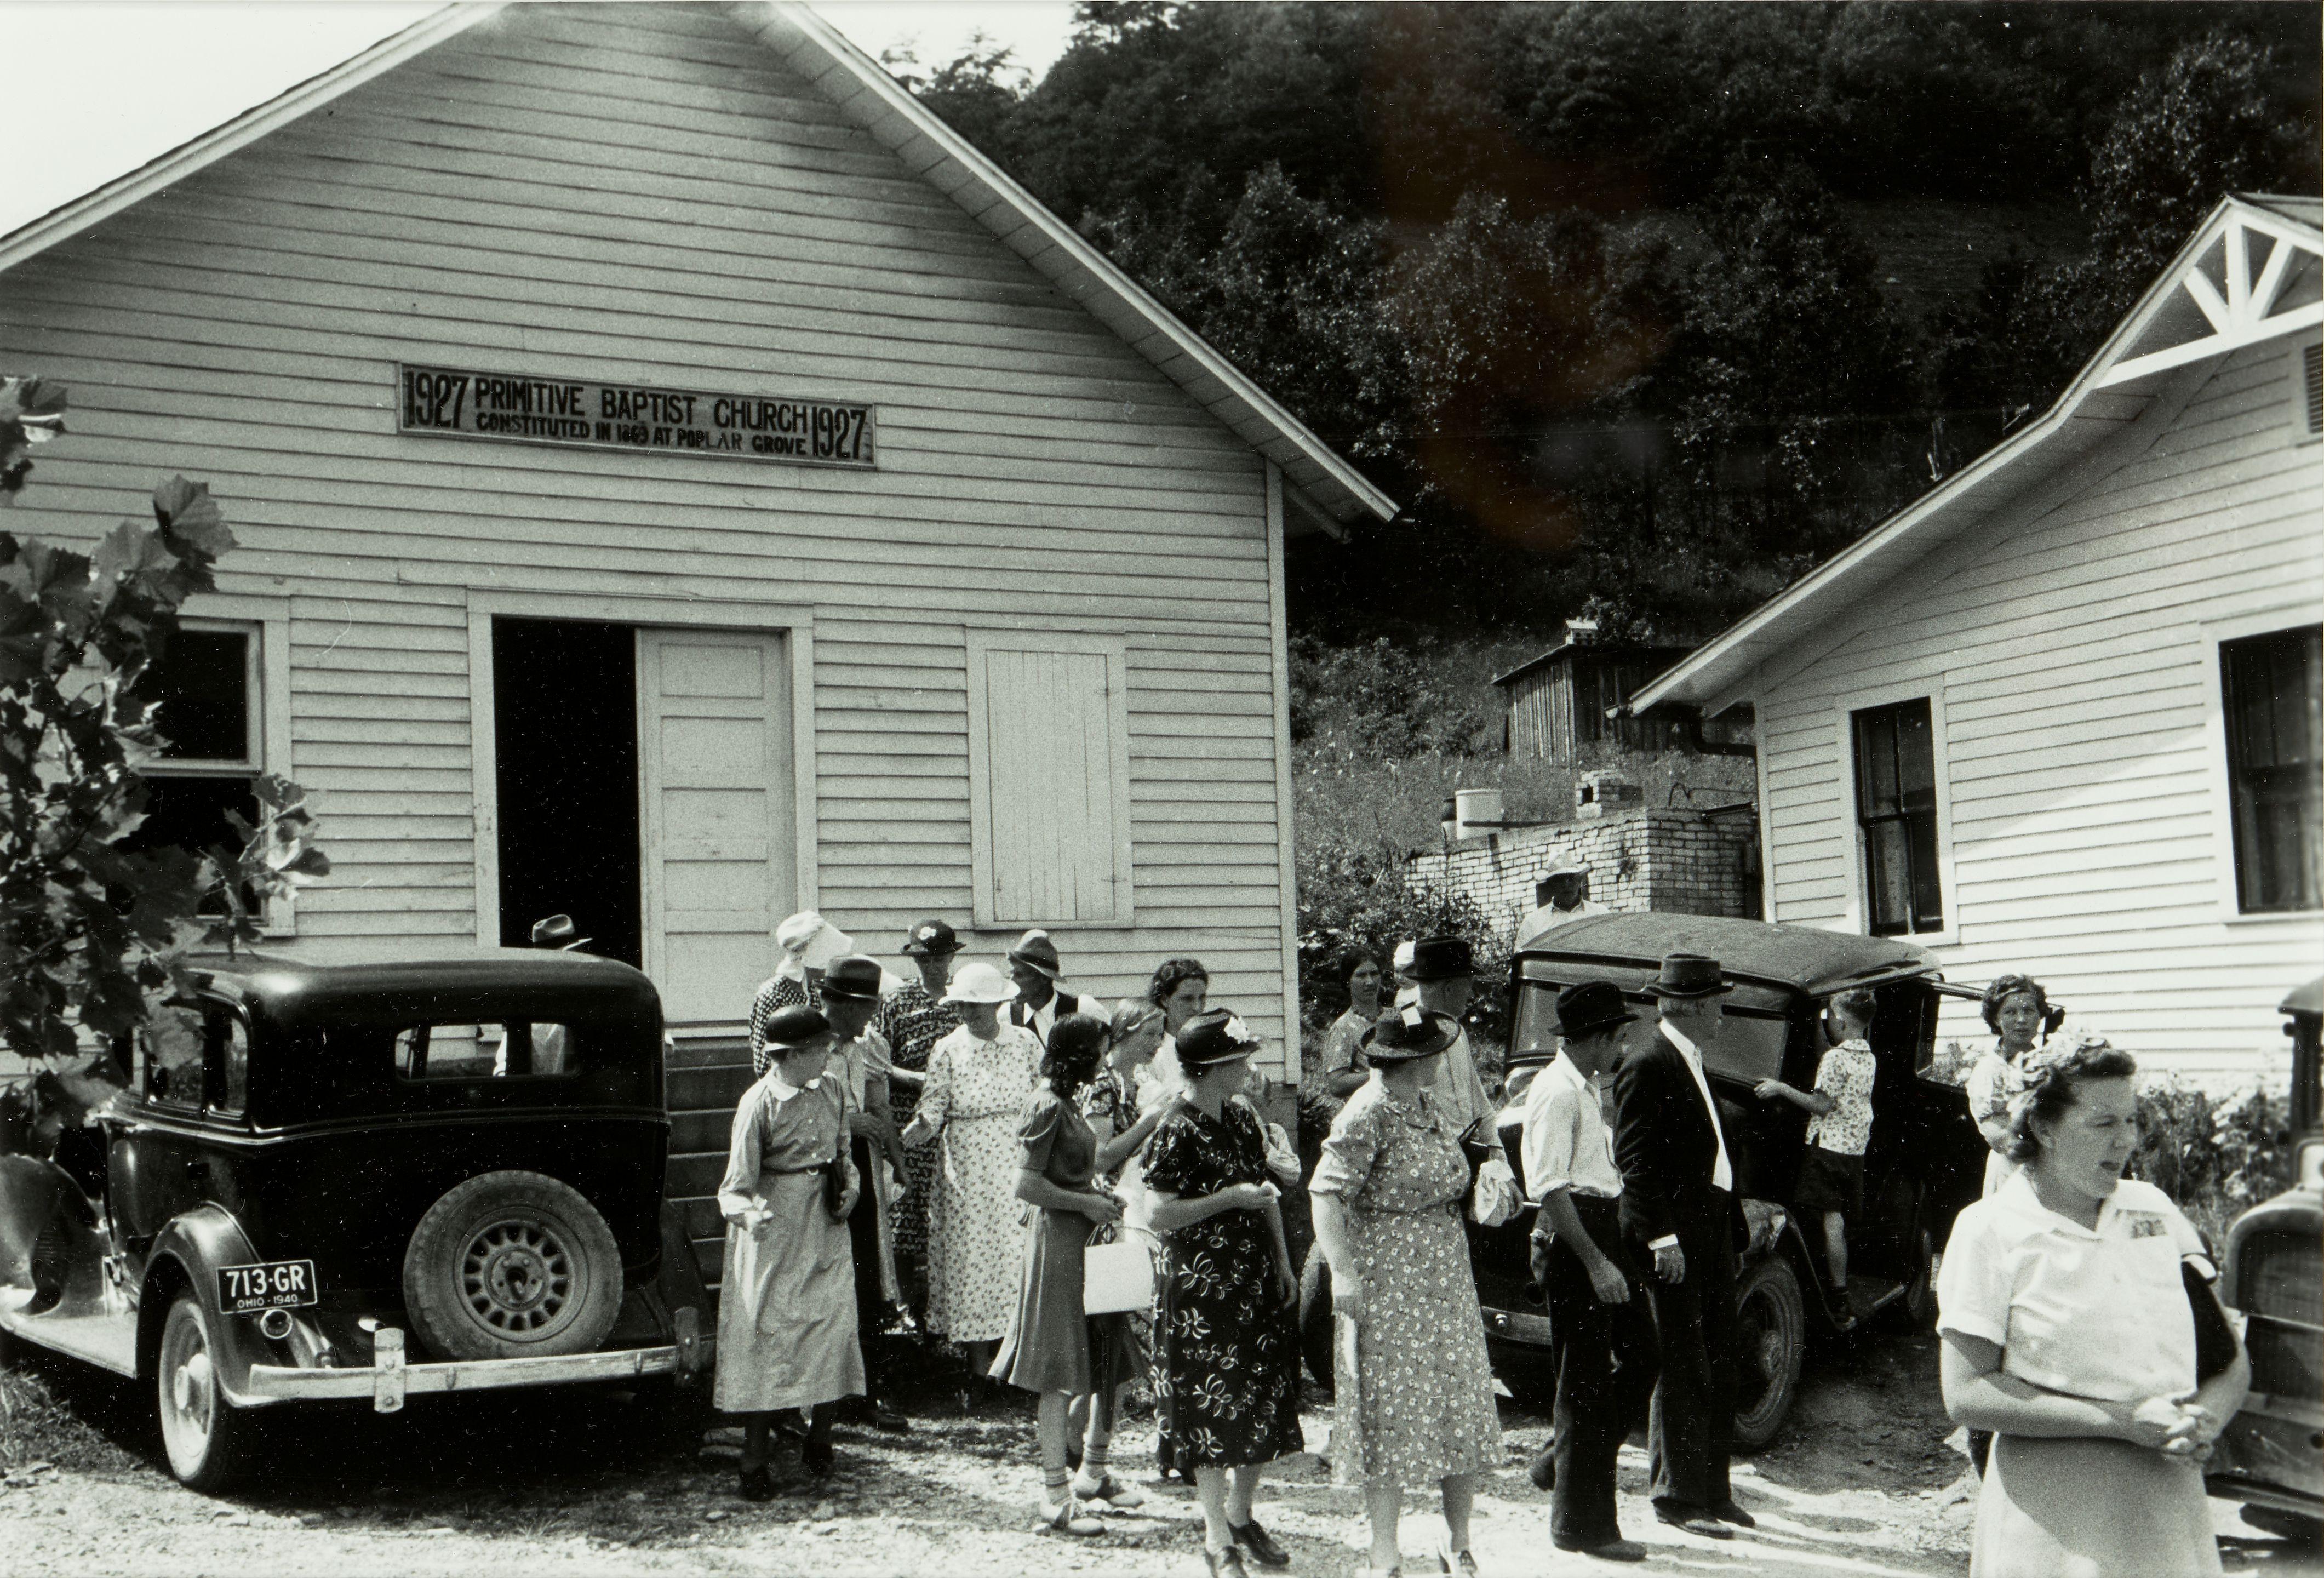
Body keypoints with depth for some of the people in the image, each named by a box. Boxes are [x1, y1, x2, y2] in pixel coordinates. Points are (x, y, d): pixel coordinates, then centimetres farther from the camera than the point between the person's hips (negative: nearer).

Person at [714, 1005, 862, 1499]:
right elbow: (737, 1185, -15)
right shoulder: (758, 1103, -13)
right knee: (766, 1335, -3)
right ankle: (755, 1465, 3)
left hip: (826, 1227, 5)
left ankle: (818, 1439, 23)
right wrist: (748, 1215, -35)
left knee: (832, 1327, 4)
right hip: (773, 1232, -5)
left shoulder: (833, 1088, 4)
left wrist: (851, 1185, 1)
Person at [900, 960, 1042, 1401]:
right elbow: (931, 1117, -6)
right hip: (968, 1173, -1)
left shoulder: (1024, 1043, 2)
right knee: (971, 1262, 0)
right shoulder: (947, 1051, -2)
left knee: (1021, 1257, 0)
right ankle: (978, 1369, 9)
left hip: (1018, 1166, 1)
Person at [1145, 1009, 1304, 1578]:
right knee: (1211, 1408, -1)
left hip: (1255, 1277, 7)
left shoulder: (1243, 1118, 7)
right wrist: (1229, 1199, -20)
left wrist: (1283, 1264, 13)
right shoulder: (1177, 1133, -15)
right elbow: (1160, 1216, -18)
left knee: (1262, 1399, 12)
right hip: (1199, 1287, -7)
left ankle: (1240, 1515, 30)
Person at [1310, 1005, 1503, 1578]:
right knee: (1391, 1415, 0)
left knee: (1464, 1410, 9)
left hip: (1447, 1275, 8)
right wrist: (1342, 1271, -26)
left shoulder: (1426, 1102, 10)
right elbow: (1326, 1193, -20)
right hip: (1388, 1280, -8)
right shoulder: (1367, 1113, -15)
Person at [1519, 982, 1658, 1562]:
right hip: (1571, 1238, -10)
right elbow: (1551, 1189, -22)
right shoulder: (1556, 1094, -17)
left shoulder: (1585, 1089, 15)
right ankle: (1582, 1524, 8)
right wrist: (1595, 1263, -24)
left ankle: (1562, 1459, 25)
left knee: (1641, 1354, 11)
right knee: (1587, 1381, -2)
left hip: (1605, 1230, 10)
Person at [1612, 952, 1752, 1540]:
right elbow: (1635, 1162, -18)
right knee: (1684, 1373, -4)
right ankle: (1677, 1497, 5)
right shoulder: (1647, 1068, -13)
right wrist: (1662, 1237, -22)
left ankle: (1712, 1491, 22)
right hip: (1675, 1237, -10)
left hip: (1714, 1230, 10)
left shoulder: (1692, 1064, 17)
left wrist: (1735, 1219, 15)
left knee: (1719, 1368, 13)